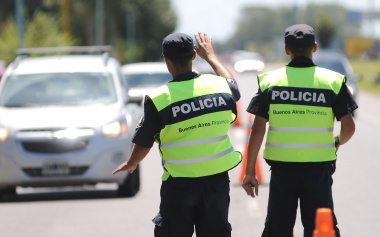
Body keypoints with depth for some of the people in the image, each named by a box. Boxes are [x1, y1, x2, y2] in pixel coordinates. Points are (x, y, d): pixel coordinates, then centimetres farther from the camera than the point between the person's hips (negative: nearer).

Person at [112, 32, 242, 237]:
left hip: (179, 183, -3)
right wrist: (210, 56, 37)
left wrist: (131, 164, 18)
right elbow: (232, 85, 25)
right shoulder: (220, 85, -3)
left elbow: (144, 143, -3)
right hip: (216, 179, 3)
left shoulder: (159, 99, -13)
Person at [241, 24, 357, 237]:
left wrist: (250, 171, 2)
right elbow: (349, 127, -4)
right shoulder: (333, 81, -3)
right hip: (318, 168, -1)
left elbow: (258, 129, -4)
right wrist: (337, 143, 19)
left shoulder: (270, 81, -1)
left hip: (282, 167, 1)